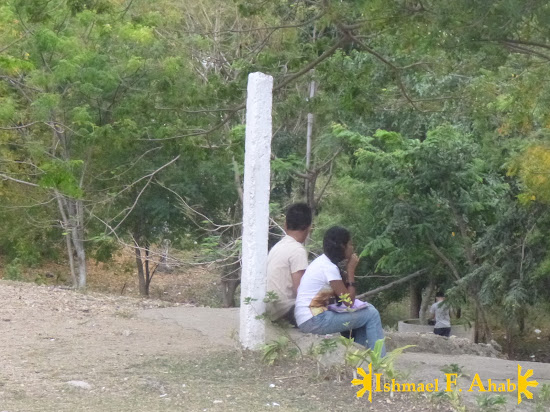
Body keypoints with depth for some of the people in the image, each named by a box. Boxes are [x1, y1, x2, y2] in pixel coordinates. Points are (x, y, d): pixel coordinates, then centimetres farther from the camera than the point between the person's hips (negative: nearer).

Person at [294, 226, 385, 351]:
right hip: (313, 322, -10)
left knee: (364, 312, 19)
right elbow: (349, 301, -14)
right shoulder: (329, 268, -16)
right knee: (371, 314, -7)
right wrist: (351, 270, -8)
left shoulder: (322, 261, 12)